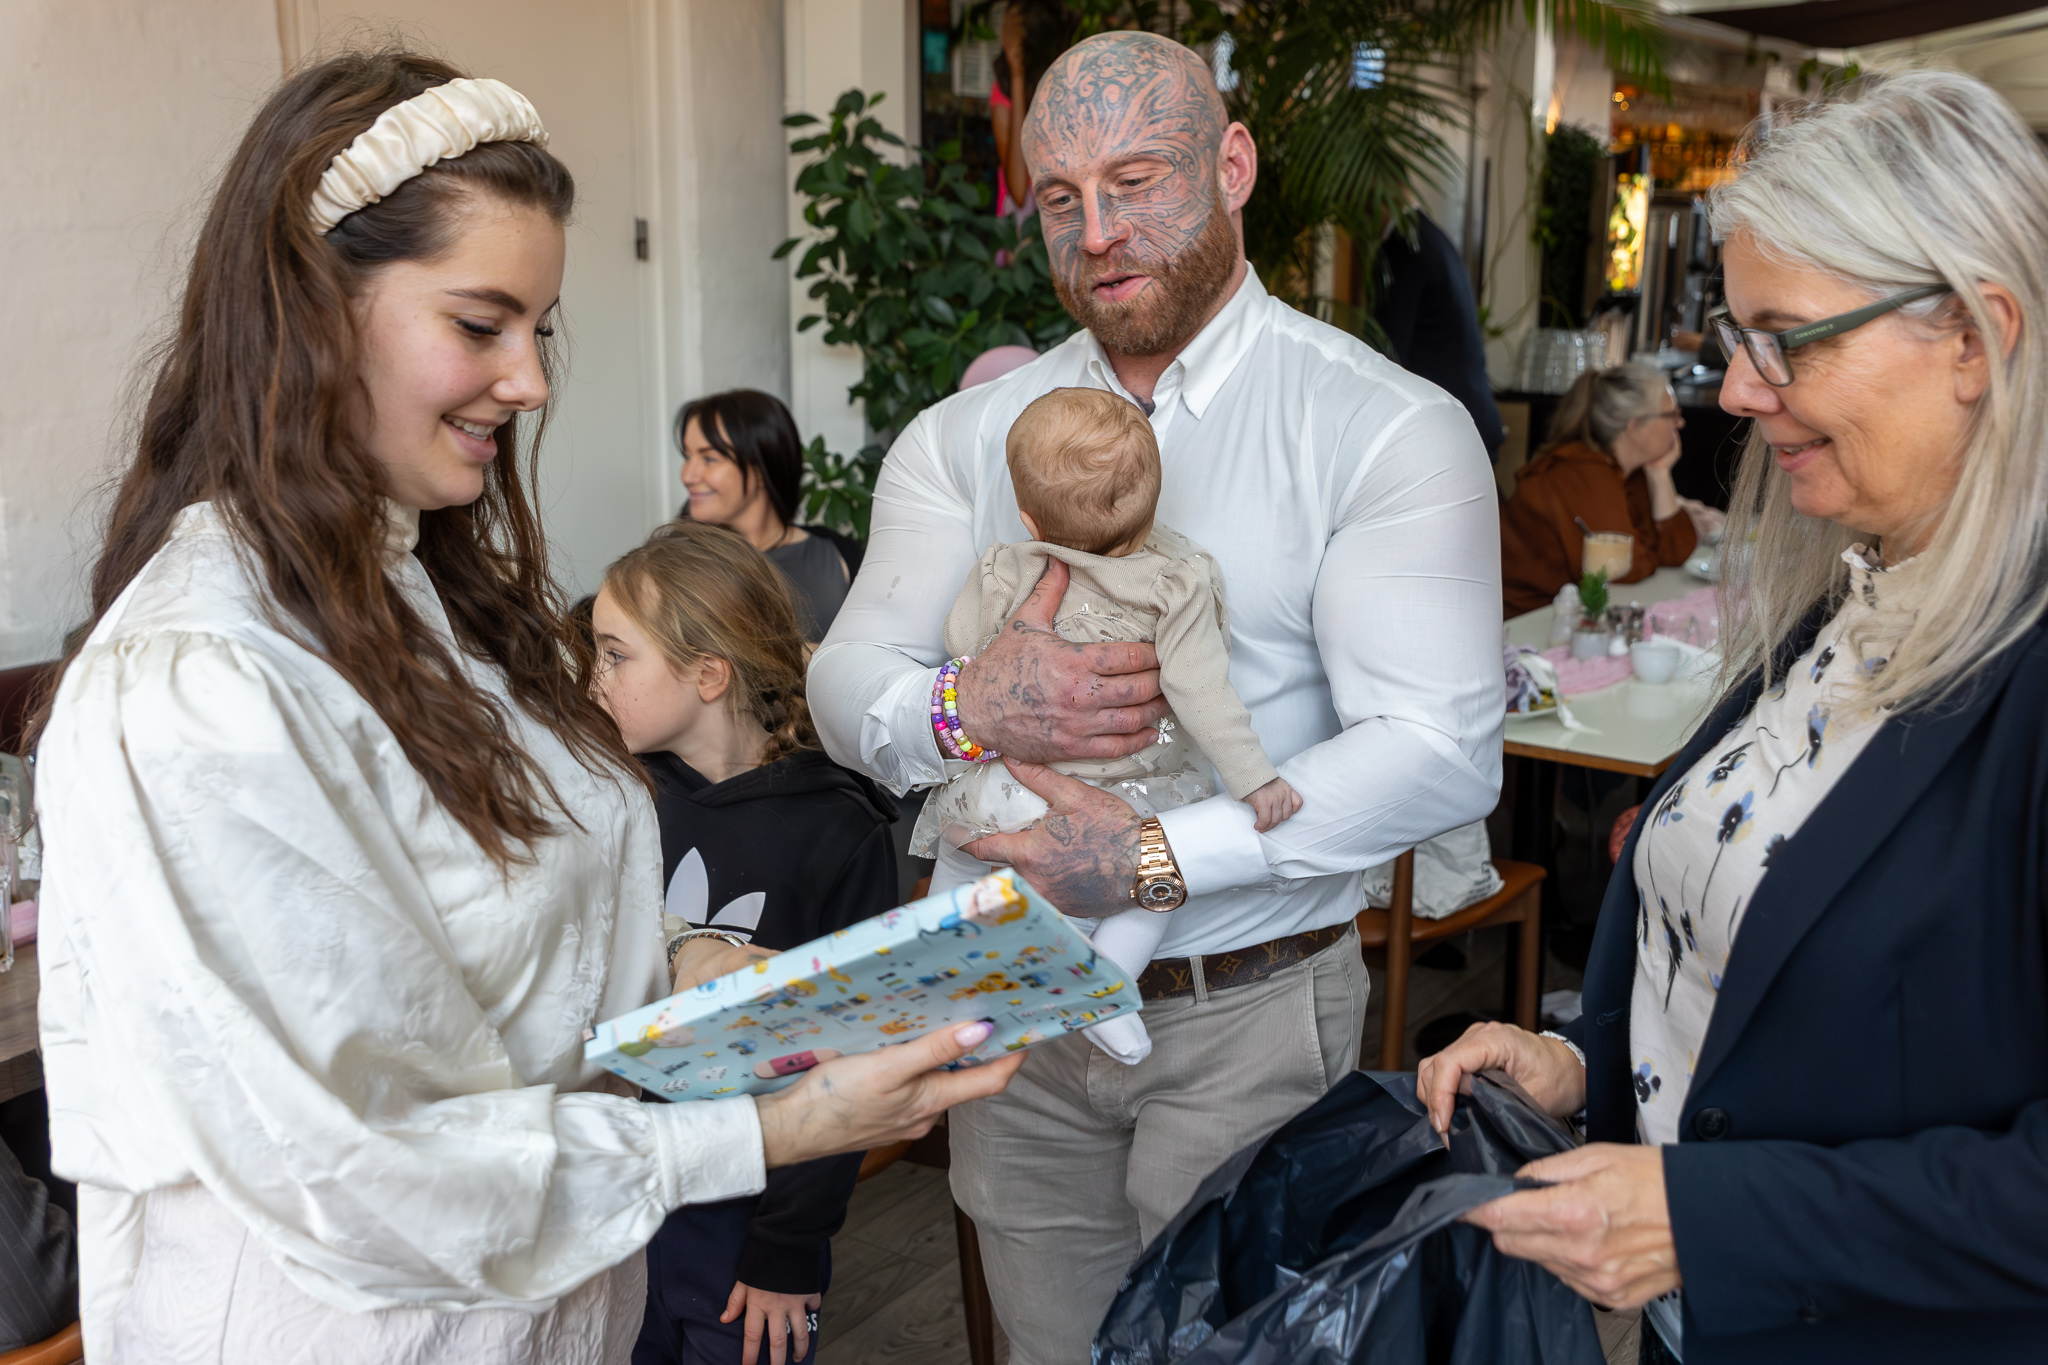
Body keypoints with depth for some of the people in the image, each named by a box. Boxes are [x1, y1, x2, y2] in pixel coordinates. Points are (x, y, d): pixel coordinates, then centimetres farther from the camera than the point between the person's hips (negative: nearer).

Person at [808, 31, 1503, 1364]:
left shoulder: (1386, 429, -9)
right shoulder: (965, 436, 4)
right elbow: (844, 687, 1)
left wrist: (1158, 856, -24)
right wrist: (965, 711, -22)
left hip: (1248, 1016, -3)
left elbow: (1439, 748, -17)